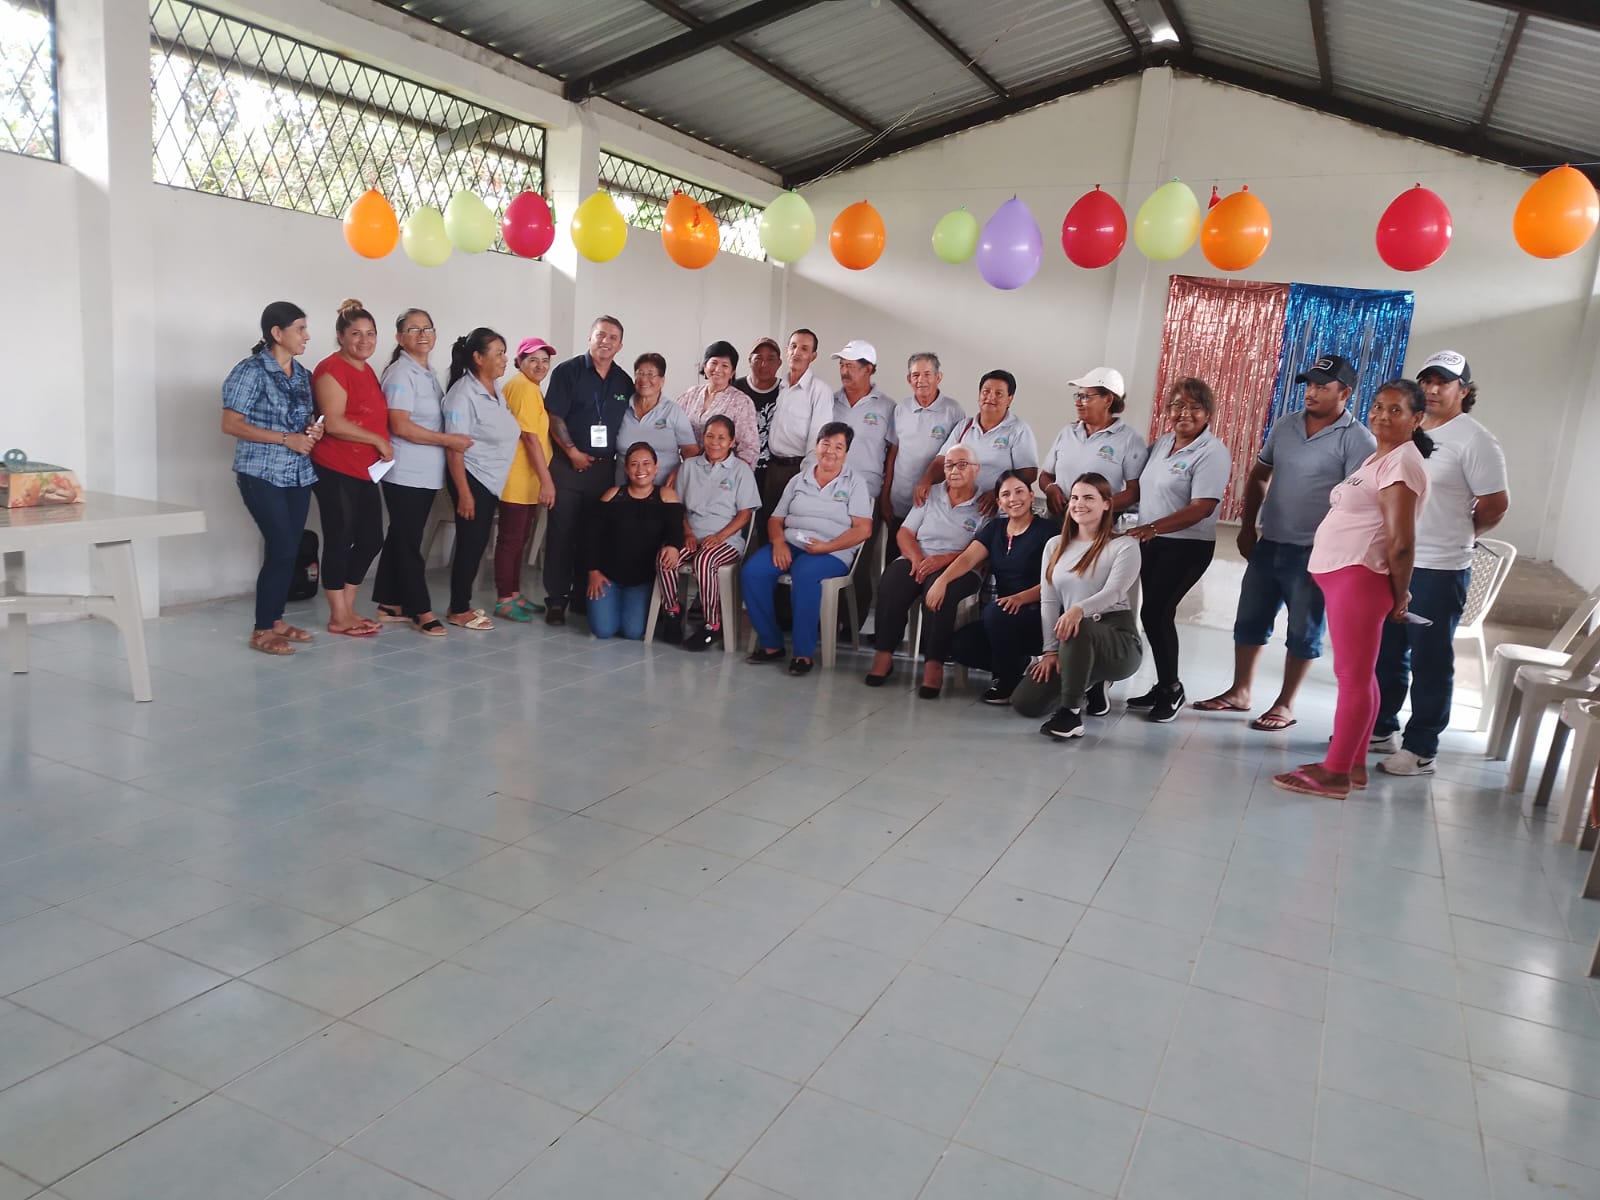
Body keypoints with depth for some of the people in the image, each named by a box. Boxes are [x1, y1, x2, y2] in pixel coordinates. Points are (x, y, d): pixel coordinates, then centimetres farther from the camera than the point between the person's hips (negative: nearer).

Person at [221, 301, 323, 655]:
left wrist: (313, 430, 0)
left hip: (299, 474, 7)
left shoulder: (302, 374, 12)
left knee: (290, 550, 8)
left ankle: (277, 620, 20)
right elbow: (231, 424, -14)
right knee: (281, 549, -10)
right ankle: (262, 630, 1)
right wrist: (285, 438, -19)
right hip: (262, 474, -7)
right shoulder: (252, 370, -9)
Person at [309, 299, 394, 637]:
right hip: (336, 471, -9)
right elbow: (333, 423, -20)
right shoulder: (331, 369, -11)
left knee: (370, 539, 11)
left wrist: (382, 444, 14)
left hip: (365, 471, 9)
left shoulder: (368, 370, 16)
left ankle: (348, 608, 24)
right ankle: (338, 618, 8)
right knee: (339, 540, -2)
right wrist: (377, 440, -15)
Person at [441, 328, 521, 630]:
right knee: (470, 543, -2)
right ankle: (458, 610, 9)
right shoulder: (463, 393, -16)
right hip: (471, 478, -8)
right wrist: (464, 493, -19)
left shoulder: (496, 388, 7)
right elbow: (454, 448, -17)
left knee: (478, 543, 12)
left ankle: (462, 603, 23)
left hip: (491, 480, 8)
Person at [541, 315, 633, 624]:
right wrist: (573, 452, -11)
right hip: (568, 465, -3)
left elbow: (627, 426, 15)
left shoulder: (624, 382, 10)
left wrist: (621, 460, 4)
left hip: (605, 468, 4)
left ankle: (584, 595, 18)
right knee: (561, 532, -1)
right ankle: (556, 599, 5)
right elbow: (554, 417, -6)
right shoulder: (568, 371, -2)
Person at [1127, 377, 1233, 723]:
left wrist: (1153, 527, -29)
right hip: (1152, 542, 7)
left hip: (1187, 546, -7)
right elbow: (1142, 488, 16)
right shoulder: (1161, 443, 10)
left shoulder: (1212, 452, -13)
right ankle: (1164, 686, 21)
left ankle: (1172, 688, 7)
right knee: (1155, 613, 9)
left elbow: (1202, 508, -21)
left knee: (1156, 612, -9)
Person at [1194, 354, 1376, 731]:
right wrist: (1247, 527, 9)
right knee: (1249, 621, 11)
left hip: (1313, 552, -6)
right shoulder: (1284, 424, 7)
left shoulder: (1358, 440, -10)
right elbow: (1258, 476, 15)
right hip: (1269, 544, 6)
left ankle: (1285, 705, 16)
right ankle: (1239, 692, 24)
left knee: (1303, 632, 6)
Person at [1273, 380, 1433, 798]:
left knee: (1354, 675, -6)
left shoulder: (1402, 462, -13)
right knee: (1359, 674, 14)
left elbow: (1401, 541, -19)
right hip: (1343, 576, 10)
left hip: (1359, 578, -10)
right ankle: (1354, 764, 22)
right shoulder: (1379, 457, 20)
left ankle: (1335, 774, -2)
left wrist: (1400, 596, -8)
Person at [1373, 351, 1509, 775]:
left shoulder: (1474, 440, -10)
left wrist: (1456, 536, 5)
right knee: (1386, 652, 16)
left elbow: (1495, 504, -8)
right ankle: (1379, 728, 29)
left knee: (1430, 662, 1)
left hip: (1439, 570, -7)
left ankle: (1421, 749, 9)